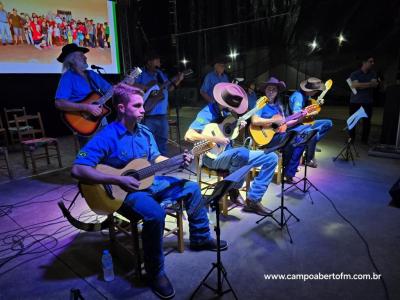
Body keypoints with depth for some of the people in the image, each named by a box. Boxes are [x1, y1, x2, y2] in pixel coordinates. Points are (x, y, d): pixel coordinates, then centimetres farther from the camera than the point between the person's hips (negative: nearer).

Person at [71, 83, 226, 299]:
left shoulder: (144, 132, 2)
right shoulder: (107, 137, -21)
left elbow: (156, 159, 13)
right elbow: (78, 170, -28)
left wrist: (179, 161, -5)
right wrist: (119, 180, -31)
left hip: (149, 183, 8)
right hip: (123, 191, -8)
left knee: (191, 188, 7)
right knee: (155, 214, -36)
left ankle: (200, 238, 23)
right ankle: (155, 273, -10)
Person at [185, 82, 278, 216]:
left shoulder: (227, 110, 6)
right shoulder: (208, 112, -17)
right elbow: (189, 136, -27)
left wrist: (239, 126, -2)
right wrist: (215, 139, -28)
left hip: (229, 154, 8)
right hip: (213, 157, -8)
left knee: (272, 158, -2)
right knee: (242, 153, -40)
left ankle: (253, 200, -4)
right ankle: (234, 189, -12)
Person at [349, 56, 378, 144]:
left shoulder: (373, 74, 10)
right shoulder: (354, 74, 1)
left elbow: (375, 84, -7)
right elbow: (356, 85, -15)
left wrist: (361, 85, -17)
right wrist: (369, 84, -11)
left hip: (368, 102, 2)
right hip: (355, 102, -2)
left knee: (367, 121, 1)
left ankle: (364, 139, 12)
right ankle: (351, 139, 14)